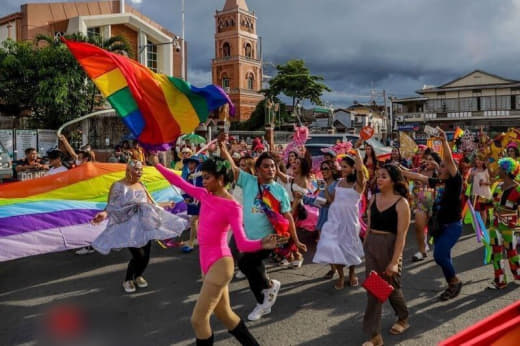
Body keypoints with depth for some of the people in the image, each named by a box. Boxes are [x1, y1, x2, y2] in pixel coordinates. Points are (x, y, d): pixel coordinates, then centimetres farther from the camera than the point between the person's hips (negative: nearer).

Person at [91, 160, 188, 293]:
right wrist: (105, 213, -34)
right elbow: (112, 205, -15)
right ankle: (127, 280, 15)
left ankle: (138, 276, 35)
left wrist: (164, 206, 21)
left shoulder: (141, 185, 11)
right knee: (139, 255, -13)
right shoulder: (118, 185, -7)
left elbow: (150, 202, 18)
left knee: (146, 255, 4)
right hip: (129, 226, -5)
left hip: (144, 224, 6)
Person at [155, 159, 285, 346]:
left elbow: (243, 244, -20)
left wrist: (261, 244, -39)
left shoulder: (232, 207, -15)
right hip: (208, 264, 8)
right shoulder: (204, 195, 5)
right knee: (224, 314, 18)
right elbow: (179, 182, 16)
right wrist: (156, 164, 20)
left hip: (220, 264, -8)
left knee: (198, 319, -3)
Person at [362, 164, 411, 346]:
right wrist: (365, 247, 11)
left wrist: (394, 261, -19)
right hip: (371, 245, 5)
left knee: (391, 286, 13)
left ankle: (403, 319, 42)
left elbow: (401, 235, -15)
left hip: (390, 246, -5)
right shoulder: (374, 199, 4)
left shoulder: (401, 203, -12)